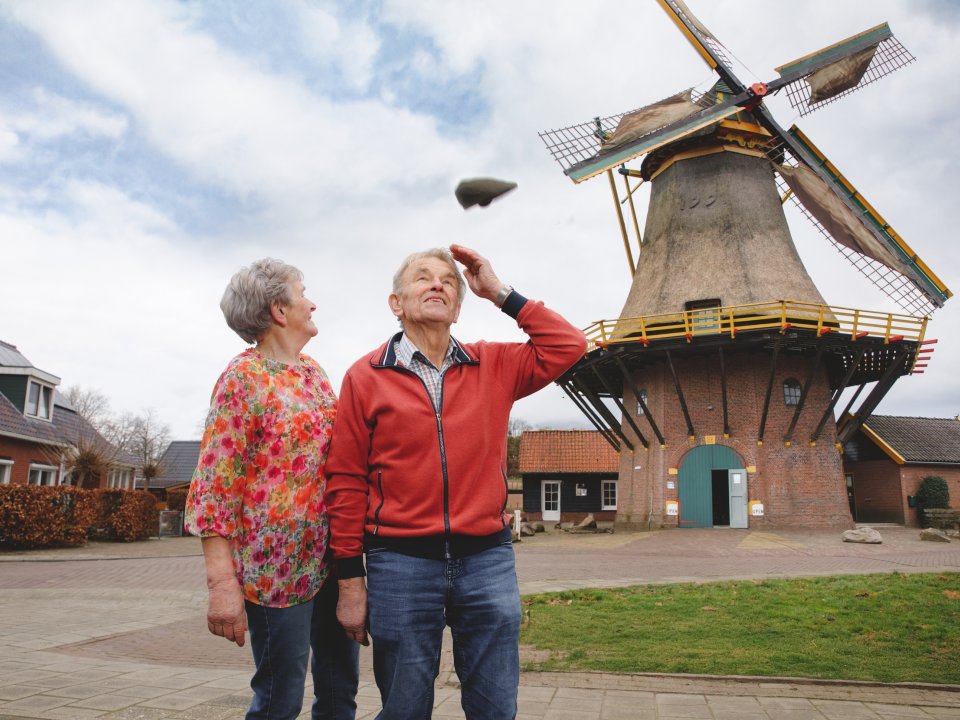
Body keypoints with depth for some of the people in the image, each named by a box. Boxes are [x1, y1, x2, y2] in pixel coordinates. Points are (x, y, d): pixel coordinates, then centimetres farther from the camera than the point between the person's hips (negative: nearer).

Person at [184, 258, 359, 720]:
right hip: (279, 562, -7)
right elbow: (215, 484, -13)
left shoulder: (313, 370, 12)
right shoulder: (243, 377, -8)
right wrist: (222, 583, -20)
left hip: (334, 556, 7)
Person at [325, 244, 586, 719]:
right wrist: (350, 580, -1)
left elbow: (568, 346, 3)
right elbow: (346, 483, 0)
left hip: (488, 560, 2)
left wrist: (500, 294, 1)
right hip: (399, 562, -2)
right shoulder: (365, 376, 1)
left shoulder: (495, 365, 8)